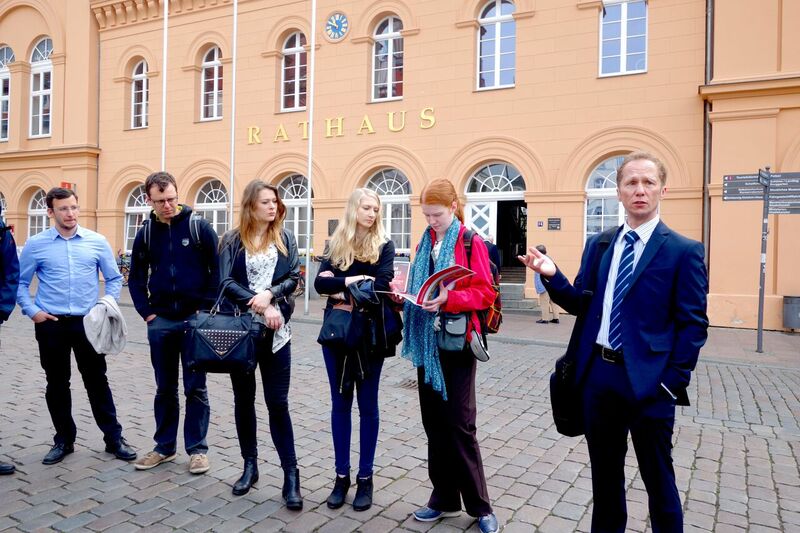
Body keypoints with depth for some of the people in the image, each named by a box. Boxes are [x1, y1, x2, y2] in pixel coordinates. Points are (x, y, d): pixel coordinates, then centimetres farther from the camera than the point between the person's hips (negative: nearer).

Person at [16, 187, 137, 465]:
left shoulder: (97, 241, 0)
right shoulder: (36, 244, -1)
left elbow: (114, 278, 8)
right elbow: (20, 283, 7)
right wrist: (32, 311, -4)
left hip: (88, 323, 0)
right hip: (51, 325, 1)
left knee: (97, 381, 5)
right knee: (57, 384, 11)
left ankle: (113, 438, 15)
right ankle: (64, 440, 26)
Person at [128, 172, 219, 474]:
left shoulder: (199, 227, -5)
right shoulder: (146, 233, 5)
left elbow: (217, 271, -5)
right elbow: (136, 276, 13)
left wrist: (206, 309, -9)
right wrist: (146, 311, 2)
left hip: (195, 319, -3)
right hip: (160, 322, 3)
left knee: (195, 387, 4)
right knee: (165, 387, 13)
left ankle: (197, 448, 16)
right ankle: (164, 446, 26)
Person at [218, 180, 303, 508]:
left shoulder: (285, 239, 7)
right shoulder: (232, 241, 3)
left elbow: (293, 278, 0)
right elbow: (227, 283, -7)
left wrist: (270, 294, -18)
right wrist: (260, 306, -16)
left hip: (275, 331, 0)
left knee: (277, 402, 0)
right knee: (243, 399, 11)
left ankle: (291, 474, 7)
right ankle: (250, 466, 26)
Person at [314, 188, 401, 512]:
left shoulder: (383, 245, -1)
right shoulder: (335, 244, 6)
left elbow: (382, 285, -15)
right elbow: (320, 283, -7)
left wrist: (342, 292, -11)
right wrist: (353, 280, -17)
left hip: (369, 332, -2)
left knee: (367, 405, 7)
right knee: (340, 402, 10)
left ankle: (365, 478, 20)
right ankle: (342, 475, 23)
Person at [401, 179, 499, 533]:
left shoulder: (471, 243, -6)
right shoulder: (425, 244, 12)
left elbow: (485, 293, -12)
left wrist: (449, 298, -26)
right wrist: (406, 294, -4)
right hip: (427, 341, 6)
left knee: (459, 423, -2)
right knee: (434, 421, 10)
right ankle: (445, 498, 25)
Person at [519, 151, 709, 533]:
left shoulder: (683, 251, -6)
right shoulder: (598, 245, 8)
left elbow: (693, 325, -7)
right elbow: (582, 304, 8)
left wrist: (674, 382, -12)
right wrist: (553, 277, -9)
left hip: (648, 381, -4)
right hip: (598, 374, 4)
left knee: (657, 478, 12)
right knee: (604, 473, 19)